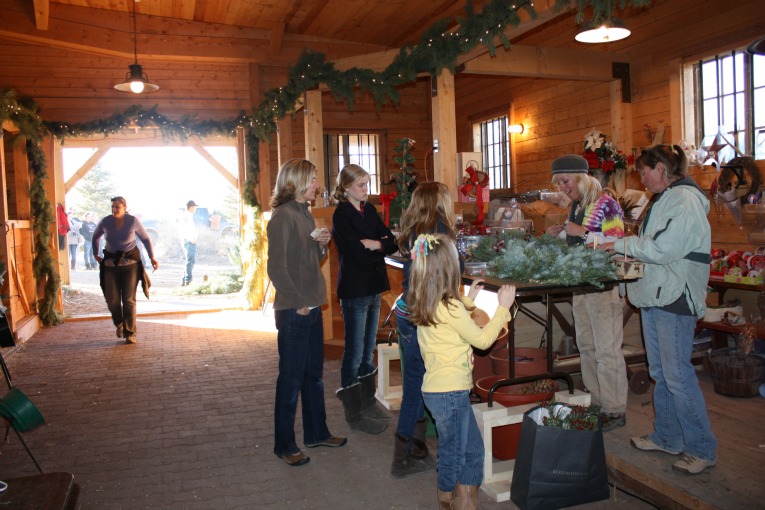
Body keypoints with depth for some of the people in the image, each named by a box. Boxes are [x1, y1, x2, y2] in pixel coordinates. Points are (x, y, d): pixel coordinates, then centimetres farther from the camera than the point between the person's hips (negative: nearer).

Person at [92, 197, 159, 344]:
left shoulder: (133, 221, -8)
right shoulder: (105, 222, -3)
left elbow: (146, 239, 3)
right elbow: (95, 237, 17)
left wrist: (152, 257, -3)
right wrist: (95, 254, 14)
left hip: (130, 263, -2)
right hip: (110, 264, 2)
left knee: (129, 299, -4)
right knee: (112, 299, -1)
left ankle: (130, 333, 7)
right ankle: (119, 324, 28)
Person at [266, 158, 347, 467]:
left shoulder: (305, 214, 13)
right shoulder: (283, 216, -15)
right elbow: (276, 268, -18)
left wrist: (322, 245, 1)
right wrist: (297, 303, -16)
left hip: (312, 307, 9)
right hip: (293, 312, -9)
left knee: (314, 374, 18)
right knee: (291, 379, 3)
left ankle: (317, 433, 32)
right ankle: (284, 445, 18)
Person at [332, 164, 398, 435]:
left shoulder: (369, 210, 11)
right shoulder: (341, 214, -11)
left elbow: (392, 242, 4)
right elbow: (357, 253, -20)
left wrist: (374, 244, -14)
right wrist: (382, 246, -6)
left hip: (373, 288, 7)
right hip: (354, 289, -7)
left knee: (368, 350, 16)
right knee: (355, 352, 1)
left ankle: (368, 404, 28)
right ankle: (354, 413, 12)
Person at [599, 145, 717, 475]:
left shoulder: (684, 200, -13)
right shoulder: (663, 200, 16)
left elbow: (663, 249, -20)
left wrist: (621, 245, -11)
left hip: (675, 298, -10)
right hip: (655, 296, 10)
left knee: (677, 374, -5)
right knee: (660, 372, 15)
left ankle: (702, 449, 8)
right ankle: (667, 438, 27)